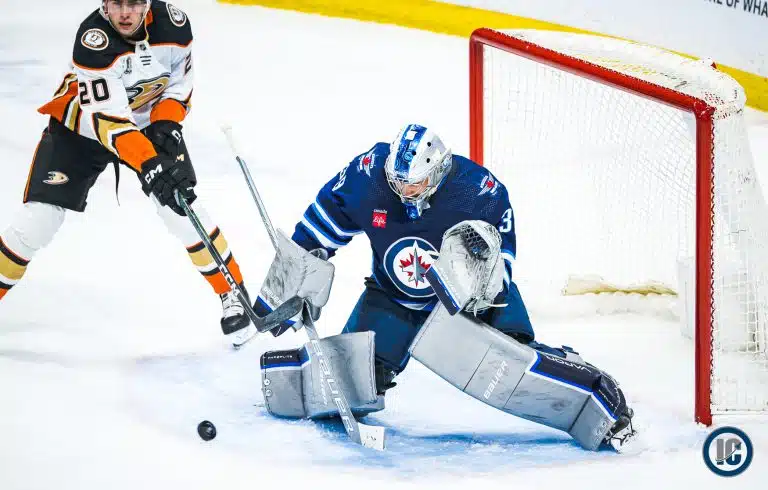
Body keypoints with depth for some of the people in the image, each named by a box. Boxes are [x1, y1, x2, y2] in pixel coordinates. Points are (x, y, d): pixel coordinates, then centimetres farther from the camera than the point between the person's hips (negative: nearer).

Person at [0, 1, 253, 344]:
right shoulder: (93, 39, -33)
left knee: (182, 207, -12)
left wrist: (166, 125, -18)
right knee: (39, 219, -11)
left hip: (149, 120, 3)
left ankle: (232, 295, 3)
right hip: (81, 126, -3)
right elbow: (108, 118, -38)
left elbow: (178, 84, -1)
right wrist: (148, 164, -50)